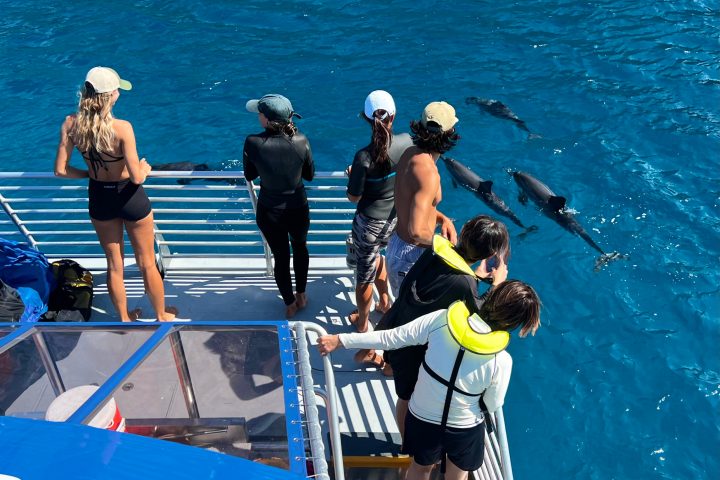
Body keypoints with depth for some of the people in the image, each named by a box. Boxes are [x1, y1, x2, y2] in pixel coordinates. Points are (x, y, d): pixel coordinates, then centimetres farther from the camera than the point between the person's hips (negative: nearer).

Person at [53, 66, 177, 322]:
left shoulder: (71, 124, -12)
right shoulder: (122, 127, -27)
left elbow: (61, 170, -7)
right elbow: (137, 177, -25)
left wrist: (90, 173, 9)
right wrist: (145, 168, -2)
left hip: (98, 198, 4)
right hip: (129, 198, -4)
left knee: (114, 265, 22)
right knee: (147, 264, 17)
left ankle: (124, 318, 39)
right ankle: (161, 315, 35)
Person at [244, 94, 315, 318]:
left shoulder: (253, 143, -23)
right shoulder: (301, 141, -20)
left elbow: (250, 176, -6)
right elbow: (309, 175, -4)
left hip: (269, 212, -1)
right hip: (298, 209, 1)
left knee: (280, 257, 21)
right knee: (300, 248, 30)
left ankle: (290, 304, 40)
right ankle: (301, 295, 46)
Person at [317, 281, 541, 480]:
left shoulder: (442, 320, -26)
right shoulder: (501, 361, -27)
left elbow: (389, 338, -19)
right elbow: (492, 406, -9)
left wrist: (340, 340, -8)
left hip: (422, 418, 2)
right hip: (464, 430, -1)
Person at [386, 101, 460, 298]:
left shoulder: (411, 153, -1)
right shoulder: (427, 172, -29)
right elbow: (416, 231, -34)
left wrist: (443, 219, 1)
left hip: (398, 243, 9)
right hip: (411, 254, -9)